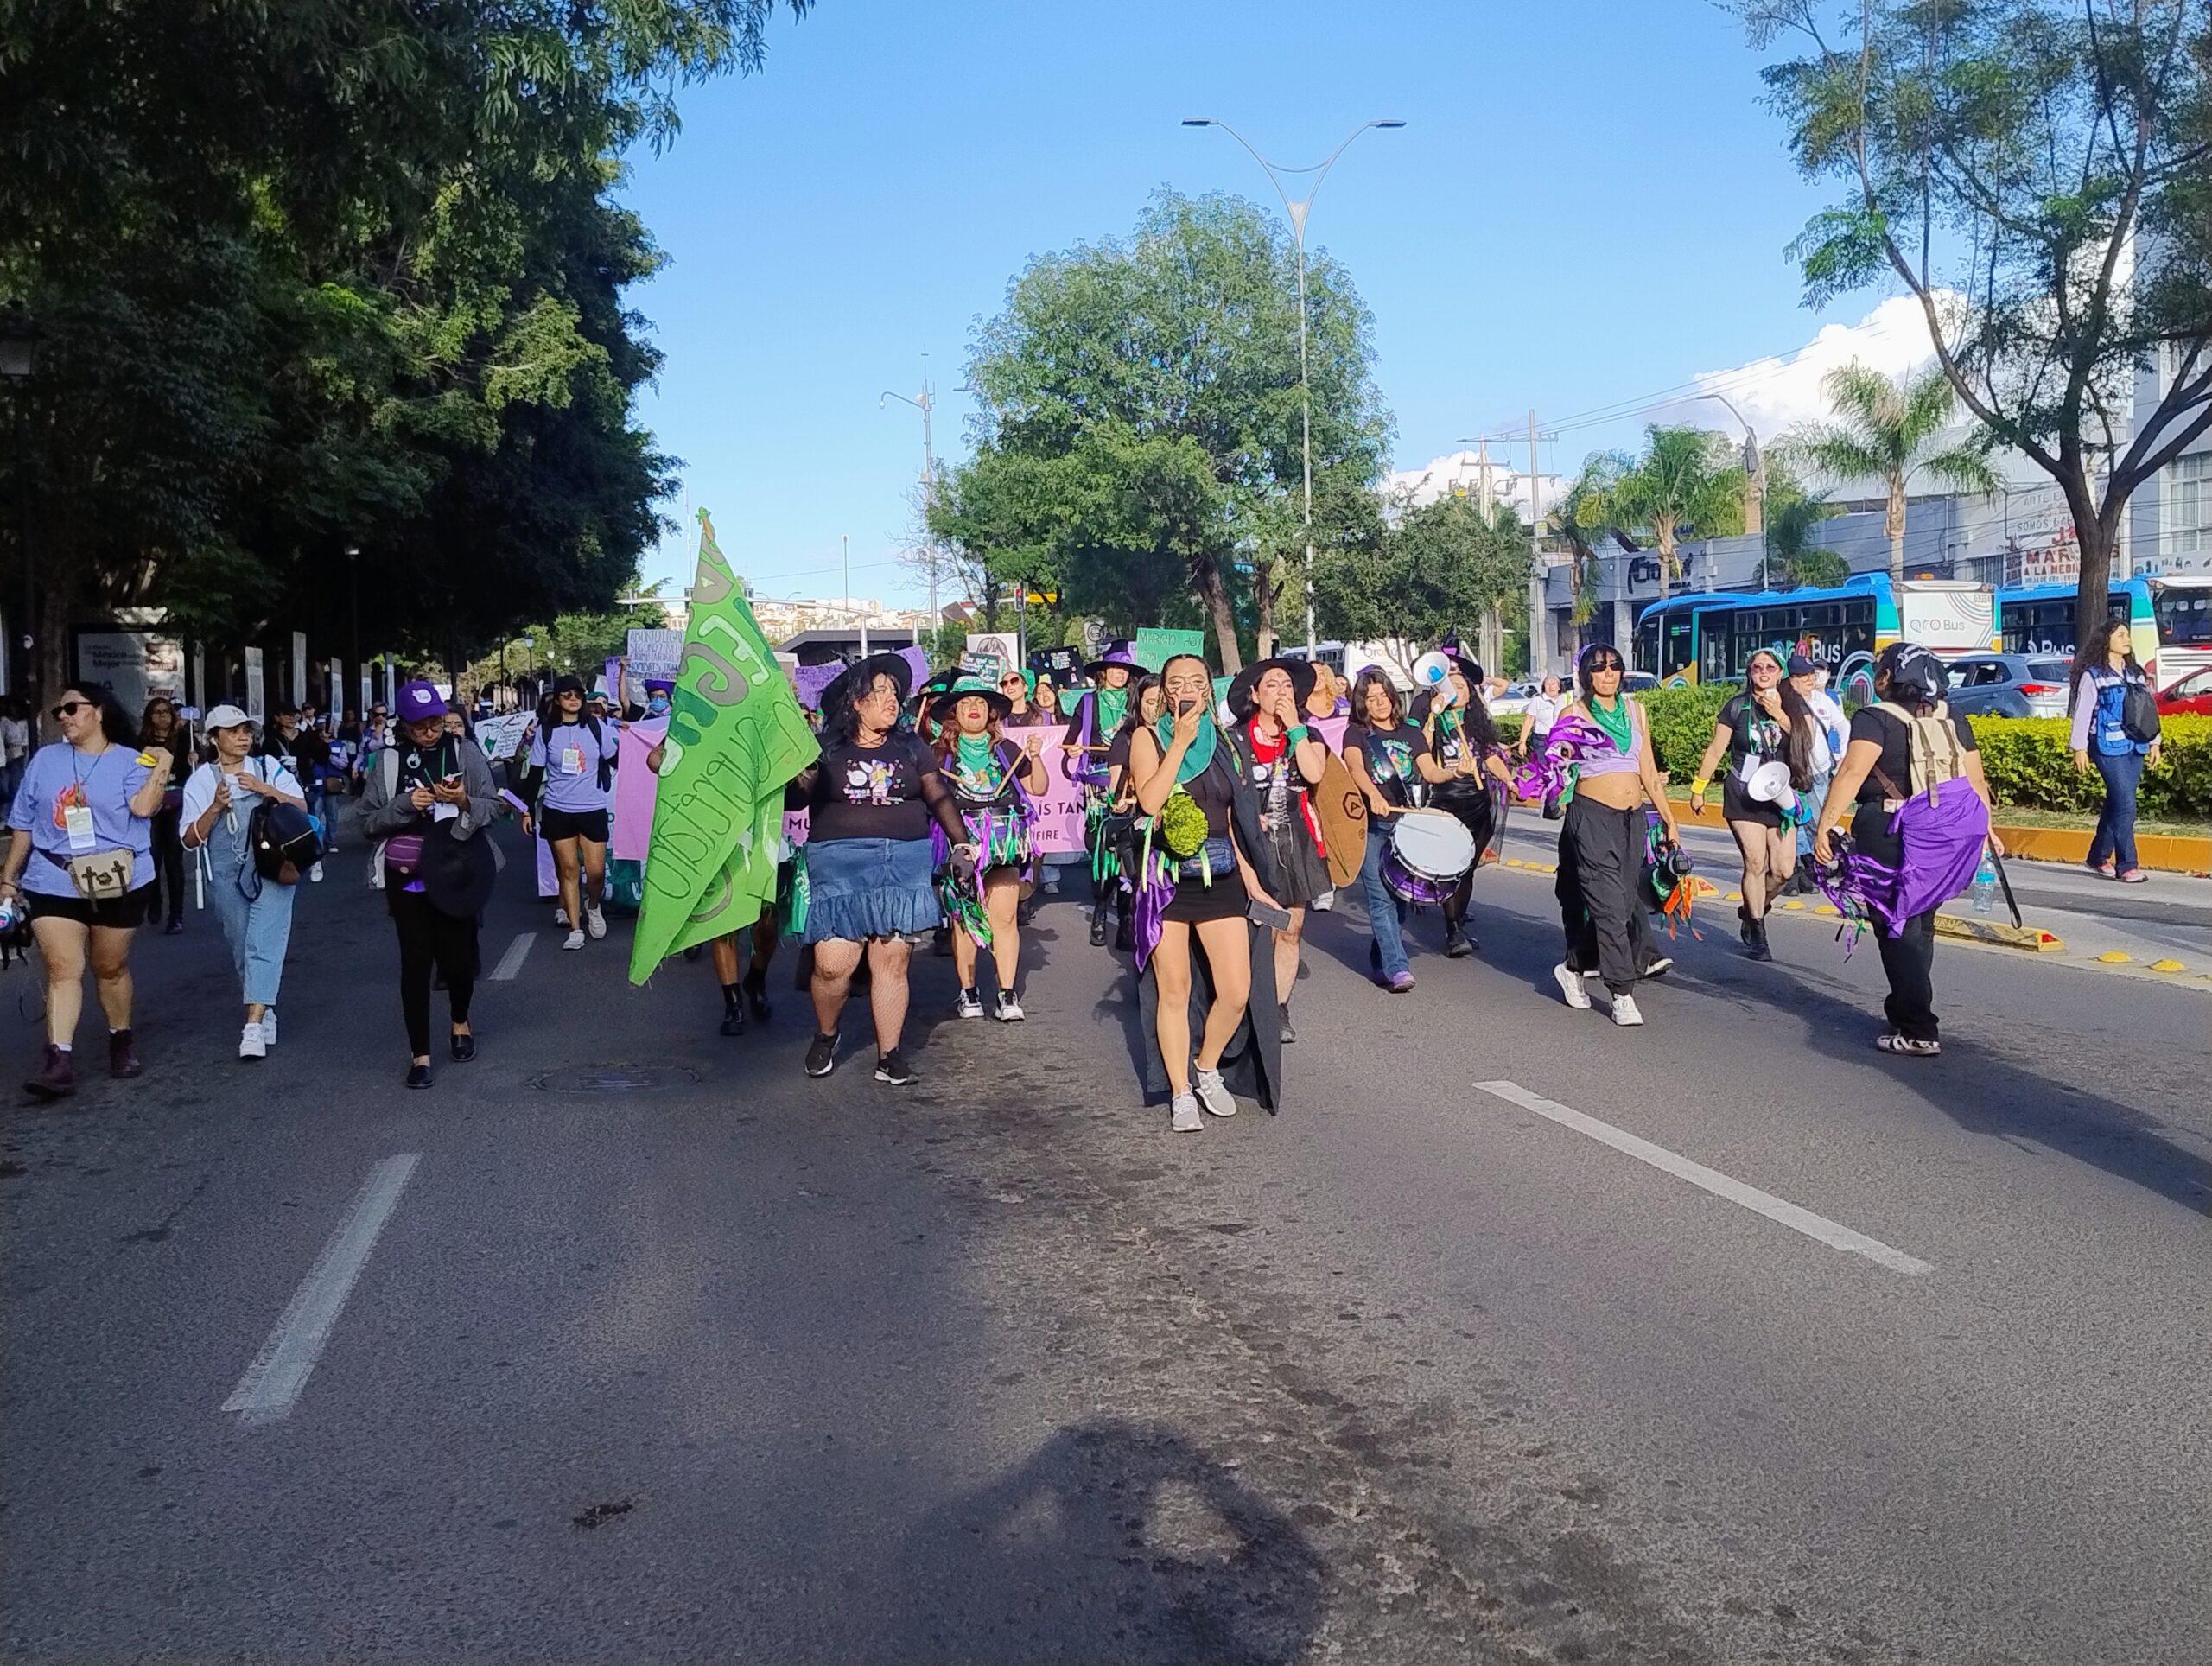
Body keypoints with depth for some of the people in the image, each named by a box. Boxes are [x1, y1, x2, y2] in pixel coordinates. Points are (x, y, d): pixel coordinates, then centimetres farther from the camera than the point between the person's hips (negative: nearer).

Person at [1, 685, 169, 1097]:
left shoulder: (132, 761, 0)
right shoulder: (44, 759, 9)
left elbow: (143, 806, -20)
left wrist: (163, 766, -20)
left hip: (118, 884, -1)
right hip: (54, 883, 2)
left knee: (110, 968, 11)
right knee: (63, 969, -10)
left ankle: (121, 1041, 30)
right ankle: (59, 1061, -16)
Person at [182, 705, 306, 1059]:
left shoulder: (269, 766, 6)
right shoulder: (201, 780, 5)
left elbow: (301, 806, 2)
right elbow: (191, 839, 1)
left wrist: (266, 789, -12)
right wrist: (216, 807, -14)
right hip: (226, 874, 2)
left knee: (263, 943, -13)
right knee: (242, 947, 9)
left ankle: (254, 1026, -18)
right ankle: (265, 1012, 26)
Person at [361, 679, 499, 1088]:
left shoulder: (465, 753, 0)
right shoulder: (389, 761, 1)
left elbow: (493, 806, 0)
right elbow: (369, 820, 1)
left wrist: (464, 801, -19)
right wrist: (405, 804, -14)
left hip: (456, 873, 0)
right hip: (406, 877, 0)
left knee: (456, 955, 4)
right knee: (415, 961, 2)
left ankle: (460, 1022, 36)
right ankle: (419, 1053, 10)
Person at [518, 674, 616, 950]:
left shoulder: (595, 727, 2)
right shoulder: (546, 731, 1)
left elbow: (616, 760, 13)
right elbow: (536, 773, 5)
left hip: (593, 809, 0)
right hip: (557, 810, 0)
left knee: (596, 871, -3)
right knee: (568, 868, 2)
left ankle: (593, 907, 28)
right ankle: (575, 928, 9)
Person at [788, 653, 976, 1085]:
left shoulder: (910, 747, 12)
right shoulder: (826, 749, 4)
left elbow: (940, 798, 13)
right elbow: (794, 800, 2)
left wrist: (961, 843, 2)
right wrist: (798, 778, -19)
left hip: (904, 862, 2)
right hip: (839, 864, -2)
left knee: (891, 960, 0)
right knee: (833, 964, -8)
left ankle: (889, 1055, 12)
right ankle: (825, 1035, 21)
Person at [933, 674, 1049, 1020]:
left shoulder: (1006, 750, 14)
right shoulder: (941, 753, 8)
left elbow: (1038, 788, 18)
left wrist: (1035, 757, 4)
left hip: (1003, 844, 1)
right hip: (960, 843, -1)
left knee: (1004, 919, -3)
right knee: (963, 919, -2)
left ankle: (1008, 995, 0)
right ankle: (968, 994, 7)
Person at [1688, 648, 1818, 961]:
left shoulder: (1795, 706, 4)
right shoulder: (1737, 707, -2)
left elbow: (1807, 741, -10)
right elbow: (1715, 750, 3)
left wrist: (1779, 714, -17)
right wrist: (1698, 789, 4)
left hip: (1779, 797, 3)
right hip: (1743, 797, -3)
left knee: (1783, 869, -2)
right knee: (1756, 862, -11)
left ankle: (1750, 912, 26)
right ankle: (1757, 935, 0)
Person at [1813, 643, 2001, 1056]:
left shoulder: (1876, 719, -10)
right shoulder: (1953, 722, 9)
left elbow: (1852, 772, -22)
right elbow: (1976, 782, 10)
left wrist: (1825, 826, -24)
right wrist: (1985, 828, 22)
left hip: (1889, 839, -6)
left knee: (1897, 933, 1)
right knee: (1919, 929, 19)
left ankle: (1919, 1032, -2)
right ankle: (1906, 1013, 30)